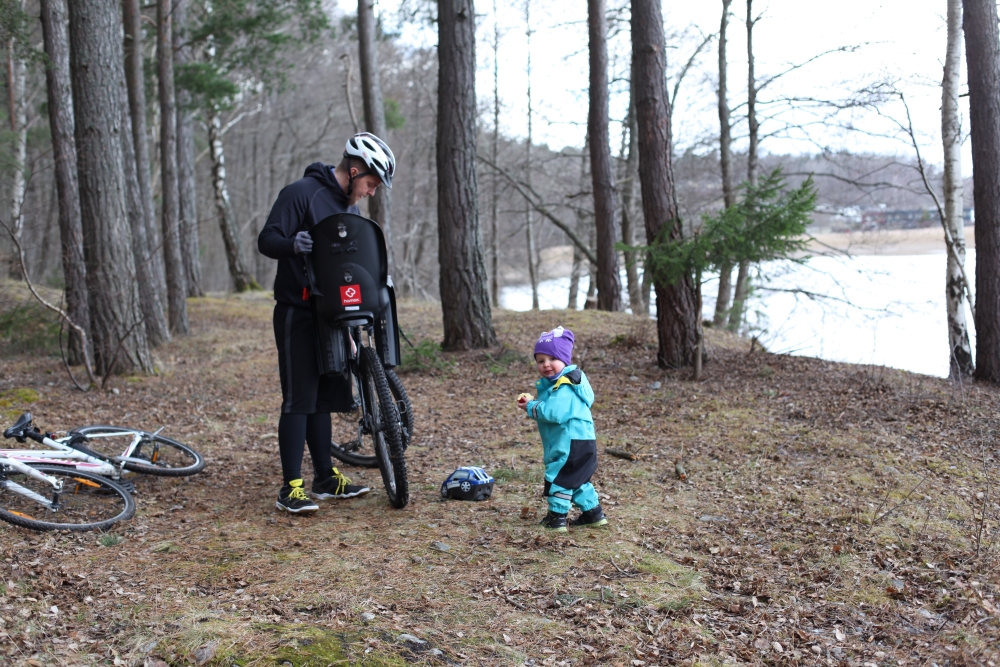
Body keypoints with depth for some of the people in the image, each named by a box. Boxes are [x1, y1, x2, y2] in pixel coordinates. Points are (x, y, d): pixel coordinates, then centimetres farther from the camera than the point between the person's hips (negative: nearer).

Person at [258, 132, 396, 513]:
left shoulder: (349, 207, 16)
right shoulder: (301, 193, -11)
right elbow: (266, 241, -17)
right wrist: (294, 244, -37)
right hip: (296, 313, -8)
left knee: (324, 397, 12)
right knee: (299, 399, -8)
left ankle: (325, 478, 20)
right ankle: (291, 488, -3)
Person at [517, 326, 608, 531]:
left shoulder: (564, 387, -21)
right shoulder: (552, 383, 13)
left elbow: (554, 412, -31)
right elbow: (548, 408, 22)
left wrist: (531, 407, -17)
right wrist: (531, 403, 4)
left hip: (572, 443, -11)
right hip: (574, 442, 11)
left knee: (558, 477, -4)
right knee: (577, 480, 21)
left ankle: (557, 516, 4)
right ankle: (593, 512, 29)